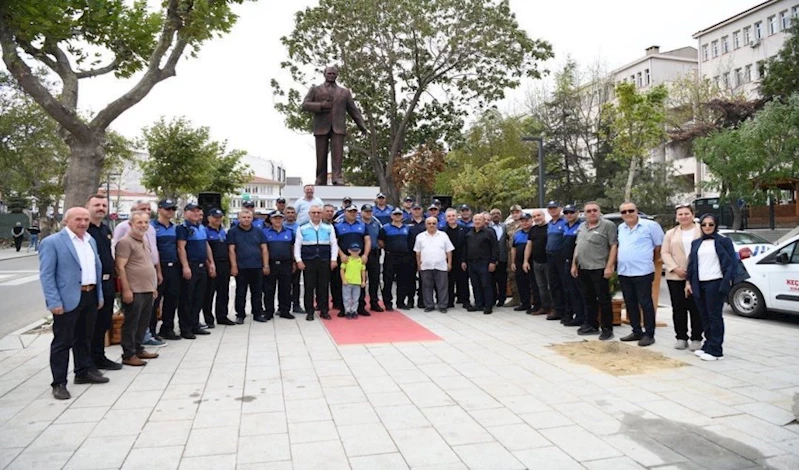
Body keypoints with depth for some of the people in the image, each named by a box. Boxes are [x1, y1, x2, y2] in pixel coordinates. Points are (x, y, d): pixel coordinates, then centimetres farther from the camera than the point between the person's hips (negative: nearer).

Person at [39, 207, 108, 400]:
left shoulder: (90, 240, 12)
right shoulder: (51, 242, -9)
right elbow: (46, 275, -12)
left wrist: (100, 295, 13)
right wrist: (54, 302, -17)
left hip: (90, 297, 7)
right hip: (68, 300, -7)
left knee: (85, 338, 18)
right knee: (62, 341, 1)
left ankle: (84, 372, 31)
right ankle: (59, 383, 10)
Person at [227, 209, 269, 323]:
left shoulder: (258, 231, 10)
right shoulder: (233, 231, 1)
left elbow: (264, 249, 8)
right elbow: (231, 250, -3)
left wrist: (266, 265, 1)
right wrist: (234, 266, -10)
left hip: (257, 267, 3)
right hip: (241, 268, -2)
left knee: (257, 292, 8)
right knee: (241, 293, 5)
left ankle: (258, 313, 17)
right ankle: (240, 315, 14)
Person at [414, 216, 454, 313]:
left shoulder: (443, 235, 6)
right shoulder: (420, 236, 7)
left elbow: (449, 251, 6)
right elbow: (418, 252, 9)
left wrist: (449, 263, 1)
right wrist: (418, 265, 4)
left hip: (441, 266, 0)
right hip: (425, 267, 1)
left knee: (442, 287, 1)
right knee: (427, 287, 5)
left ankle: (442, 306, 9)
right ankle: (429, 305, 15)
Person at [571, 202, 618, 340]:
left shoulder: (608, 225, -7)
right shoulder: (582, 227, 14)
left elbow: (613, 246, -12)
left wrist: (609, 266, -18)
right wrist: (574, 265, 14)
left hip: (599, 268, -7)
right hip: (583, 268, 7)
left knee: (604, 299, -1)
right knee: (589, 298, 14)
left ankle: (607, 329, 6)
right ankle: (591, 325, 24)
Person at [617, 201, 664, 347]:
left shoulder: (650, 225, -7)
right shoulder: (621, 228, 12)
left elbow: (659, 245, -1)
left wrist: (652, 260, 7)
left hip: (643, 272, -6)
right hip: (624, 272, 7)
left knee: (645, 303, -1)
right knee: (630, 304, 12)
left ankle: (649, 334, 7)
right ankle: (637, 332, 22)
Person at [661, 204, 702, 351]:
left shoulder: (702, 231, 5)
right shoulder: (670, 233, 14)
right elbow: (665, 253, 5)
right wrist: (675, 268, -9)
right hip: (675, 277, 3)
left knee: (696, 308, 1)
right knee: (678, 308, 5)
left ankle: (696, 338, 10)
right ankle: (681, 337, 14)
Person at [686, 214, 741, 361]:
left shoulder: (724, 241, 1)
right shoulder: (696, 243, 15)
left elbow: (732, 262, -2)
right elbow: (691, 263, 15)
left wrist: (728, 281, -10)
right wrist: (688, 282, 10)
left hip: (715, 283, -5)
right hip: (699, 284, 5)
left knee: (714, 316, -3)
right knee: (705, 317, 9)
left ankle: (715, 350, 0)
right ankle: (708, 346, 19)